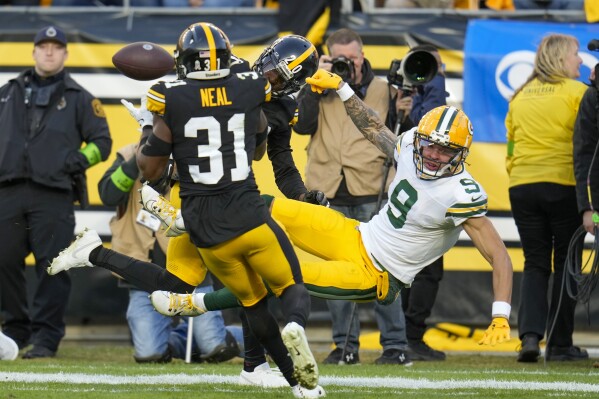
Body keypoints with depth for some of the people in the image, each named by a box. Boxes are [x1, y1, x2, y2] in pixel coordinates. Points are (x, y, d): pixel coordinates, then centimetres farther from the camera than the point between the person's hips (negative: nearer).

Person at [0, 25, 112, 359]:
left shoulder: (79, 99, 11)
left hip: (54, 196, -3)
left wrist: (77, 163, -8)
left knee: (52, 267, -9)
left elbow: (101, 142, 9)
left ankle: (45, 338, -8)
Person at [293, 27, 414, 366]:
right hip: (330, 194, 2)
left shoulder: (383, 90, 6)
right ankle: (346, 346, 13)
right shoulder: (320, 91, 9)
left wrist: (403, 115, -12)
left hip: (373, 193, -2)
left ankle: (396, 346, -2)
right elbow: (302, 125, -6)